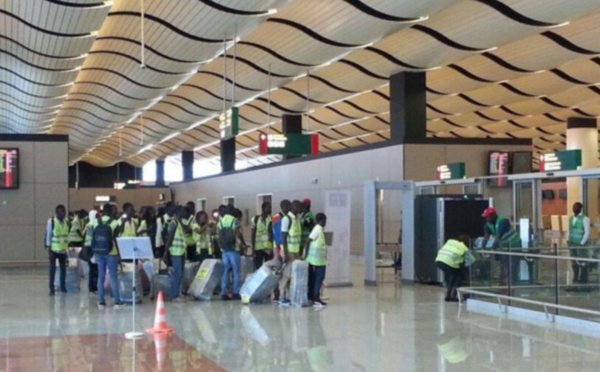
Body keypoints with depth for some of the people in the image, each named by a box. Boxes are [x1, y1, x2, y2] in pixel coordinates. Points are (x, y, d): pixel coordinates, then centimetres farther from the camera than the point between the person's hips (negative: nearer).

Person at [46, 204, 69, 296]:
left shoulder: (66, 222, 5)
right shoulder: (51, 221, -8)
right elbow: (48, 236, -7)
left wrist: (67, 248, 11)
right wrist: (49, 250, -11)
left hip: (63, 250, 4)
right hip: (54, 249, -4)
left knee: (63, 268, 9)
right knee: (53, 269, -3)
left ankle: (63, 286, 21)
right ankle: (52, 289, 2)